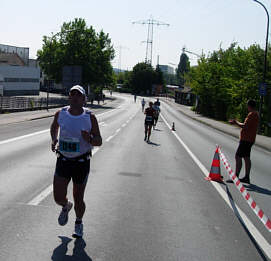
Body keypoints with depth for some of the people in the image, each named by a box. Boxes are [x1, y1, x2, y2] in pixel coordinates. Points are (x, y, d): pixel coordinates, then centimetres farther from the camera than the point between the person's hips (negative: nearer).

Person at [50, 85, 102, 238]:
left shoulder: (90, 117, -9)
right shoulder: (60, 114, -2)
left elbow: (99, 141, -4)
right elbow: (54, 127, 20)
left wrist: (89, 139, -26)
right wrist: (54, 140, 1)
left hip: (82, 162, -2)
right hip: (63, 161, 2)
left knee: (78, 198, 8)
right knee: (58, 198, -4)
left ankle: (79, 223, 38)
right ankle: (66, 206, 34)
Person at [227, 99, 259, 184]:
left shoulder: (251, 114, -17)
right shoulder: (256, 114, 16)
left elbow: (245, 126, -23)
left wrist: (236, 122, -8)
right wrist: (236, 122, 22)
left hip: (246, 139, -10)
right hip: (250, 139, 10)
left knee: (238, 157, -8)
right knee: (246, 158, 12)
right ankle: (247, 177, 16)